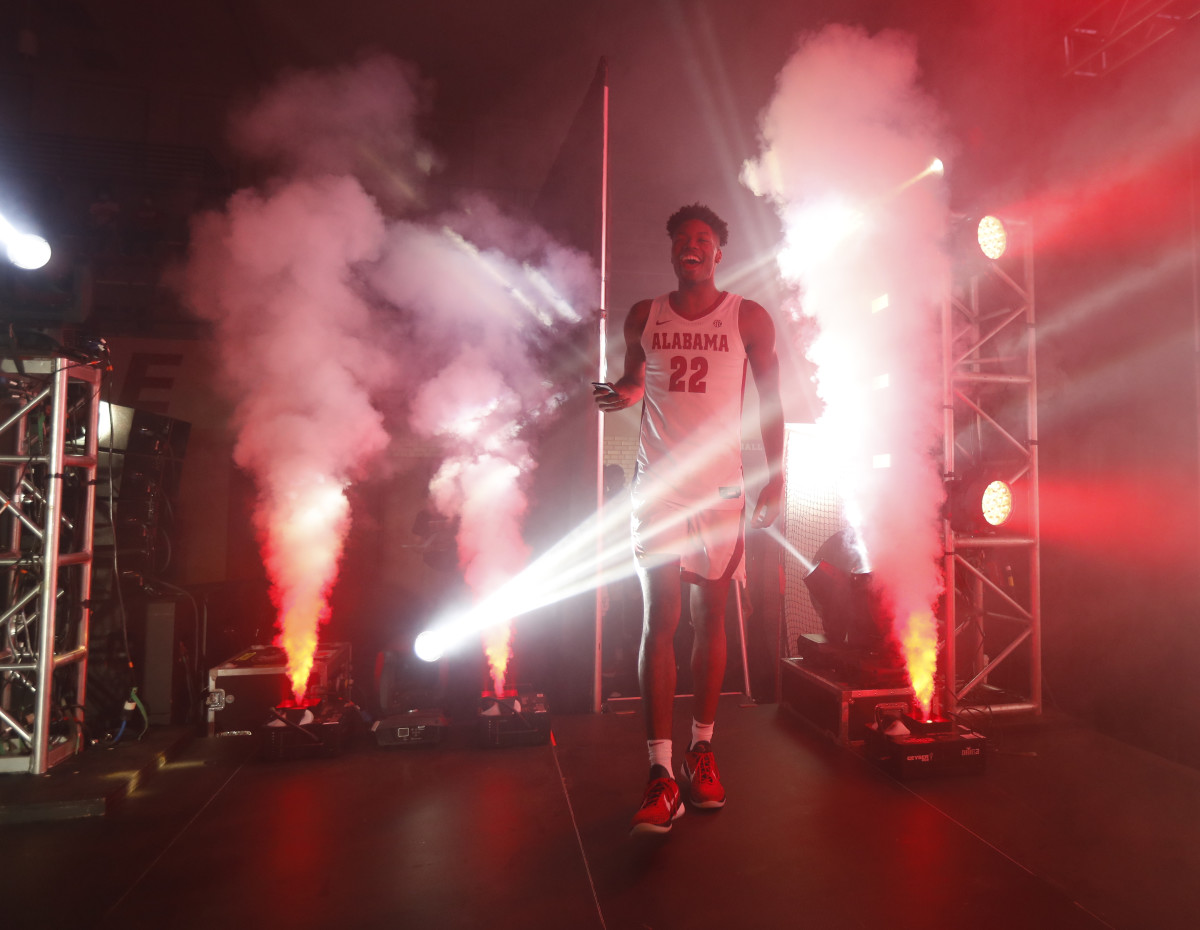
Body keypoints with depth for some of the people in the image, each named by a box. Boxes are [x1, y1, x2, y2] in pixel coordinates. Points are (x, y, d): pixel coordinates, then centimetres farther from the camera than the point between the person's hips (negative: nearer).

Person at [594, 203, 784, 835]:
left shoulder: (749, 319, 6)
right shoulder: (643, 317, 11)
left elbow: (771, 400, 7)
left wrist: (776, 476, 0)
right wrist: (623, 392, -2)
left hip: (722, 486, 0)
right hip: (658, 485, 0)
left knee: (710, 618, 6)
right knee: (660, 621, -7)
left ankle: (702, 751, 22)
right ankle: (661, 773, -4)